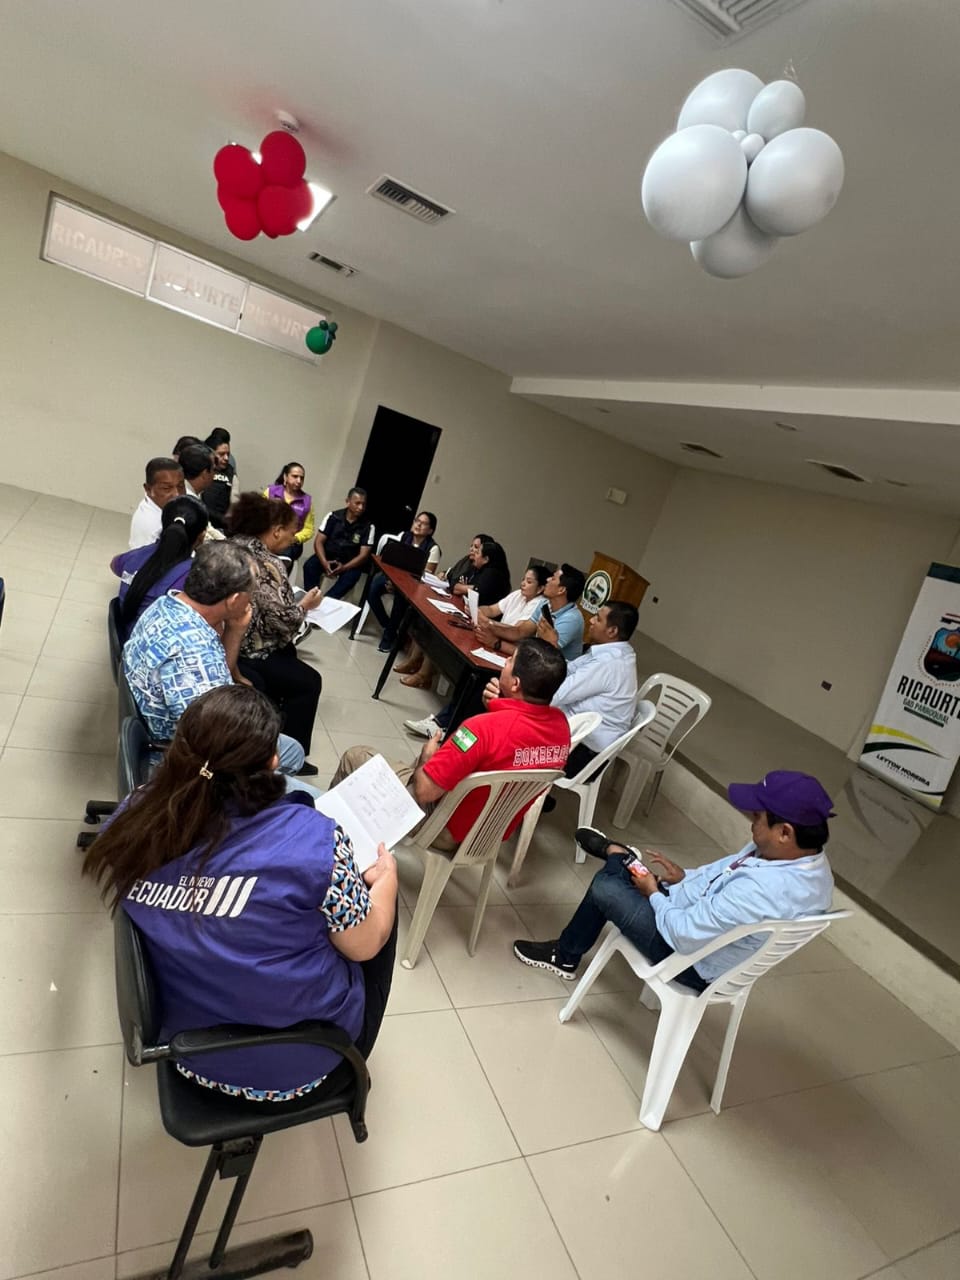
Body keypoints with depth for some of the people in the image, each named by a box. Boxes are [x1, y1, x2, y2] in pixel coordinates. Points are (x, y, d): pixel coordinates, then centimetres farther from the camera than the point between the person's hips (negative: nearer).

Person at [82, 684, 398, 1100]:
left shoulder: (136, 820, -18)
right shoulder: (313, 838, -31)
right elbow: (364, 945, -15)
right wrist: (386, 877, 3)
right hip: (298, 1058, -4)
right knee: (379, 905, 19)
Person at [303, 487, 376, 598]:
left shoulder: (368, 527, -5)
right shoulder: (333, 516, -2)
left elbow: (364, 555, -9)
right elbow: (319, 542, -3)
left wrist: (344, 567, -26)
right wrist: (324, 562, -23)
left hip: (350, 563, -1)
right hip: (327, 556, 1)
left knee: (351, 576, -34)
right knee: (310, 566, -28)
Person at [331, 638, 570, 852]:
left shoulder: (485, 727, -36)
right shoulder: (561, 724, -13)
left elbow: (423, 791, -27)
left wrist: (427, 756, -7)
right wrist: (497, 707, -8)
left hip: (448, 830, -7)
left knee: (355, 757, 10)